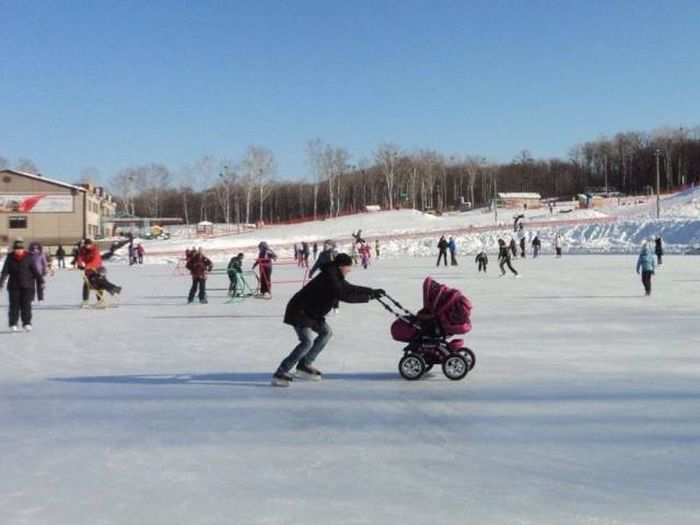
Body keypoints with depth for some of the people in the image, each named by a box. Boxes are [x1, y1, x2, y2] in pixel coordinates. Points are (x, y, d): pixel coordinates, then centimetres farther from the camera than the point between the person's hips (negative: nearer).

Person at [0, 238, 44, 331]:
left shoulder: (28, 257, 1)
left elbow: (35, 270, 4)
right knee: (14, 305, 1)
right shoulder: (10, 258, 1)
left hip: (27, 286, 0)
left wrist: (41, 281, 2)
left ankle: (27, 323, 7)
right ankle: (13, 324, 8)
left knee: (26, 305, 0)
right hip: (14, 286, 0)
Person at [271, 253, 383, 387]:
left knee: (326, 332, 15)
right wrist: (367, 297, -26)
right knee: (307, 342, -20)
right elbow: (343, 296, -31)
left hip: (311, 312, 11)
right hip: (299, 311, -11)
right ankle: (280, 374, -16)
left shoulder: (337, 277, 7)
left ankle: (304, 364, 21)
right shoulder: (329, 278, -24)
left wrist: (372, 292, 14)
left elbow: (351, 288, 20)